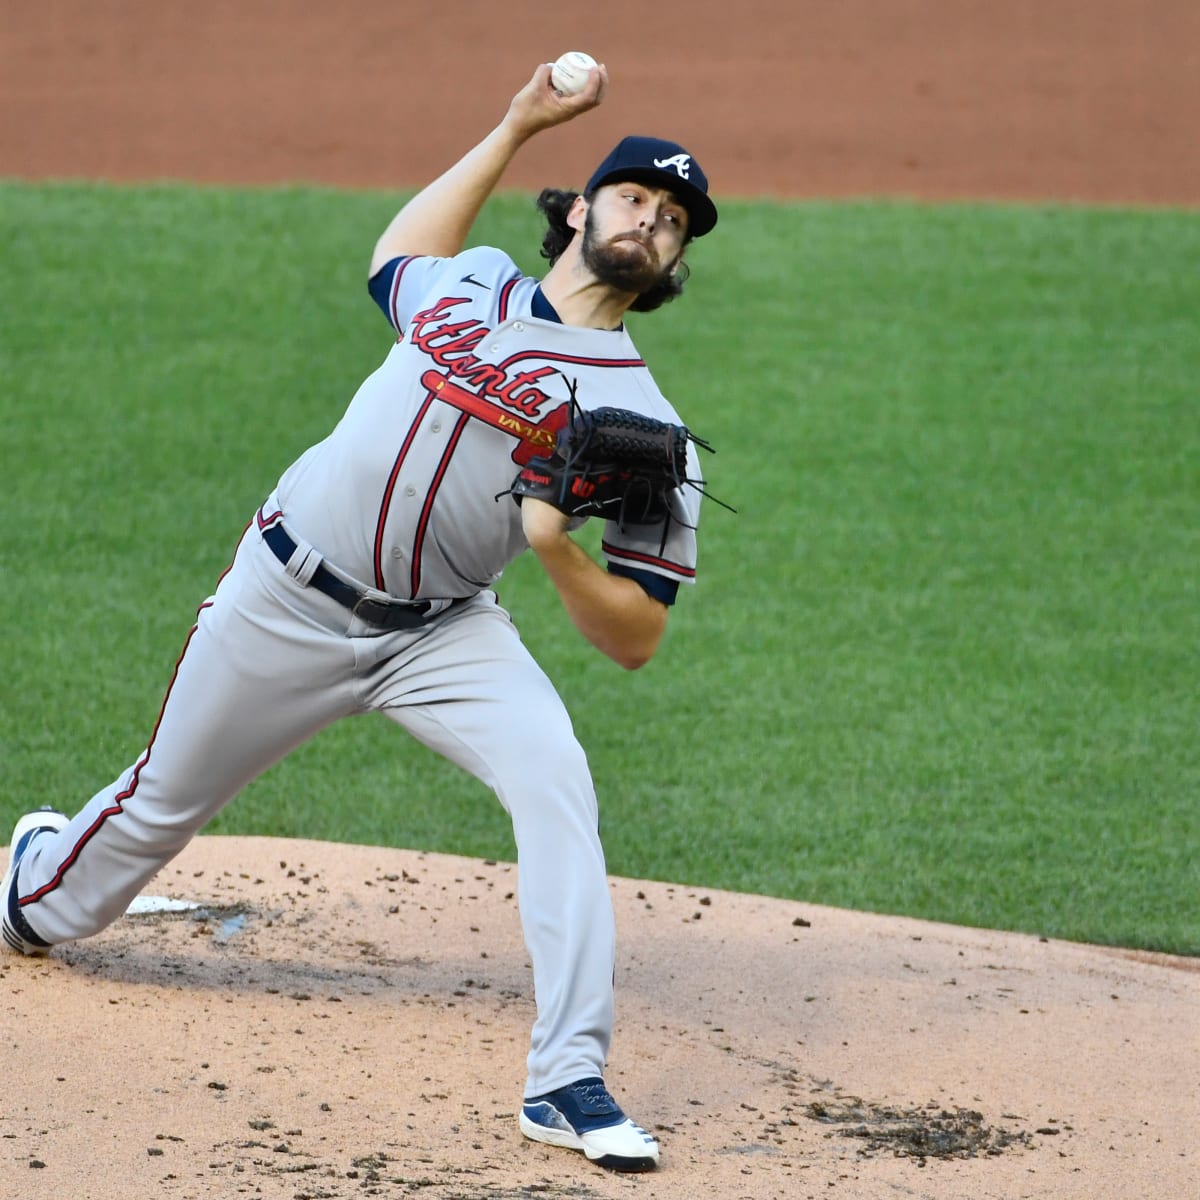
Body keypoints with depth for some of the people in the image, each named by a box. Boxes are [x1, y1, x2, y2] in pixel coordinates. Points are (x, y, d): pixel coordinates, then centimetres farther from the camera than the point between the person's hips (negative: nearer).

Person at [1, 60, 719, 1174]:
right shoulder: (466, 283, 2)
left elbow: (635, 639, -9)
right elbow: (395, 251, 29)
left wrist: (556, 544, -28)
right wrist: (516, 127, 22)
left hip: (441, 634, -2)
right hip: (285, 605, 2)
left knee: (556, 784, -26)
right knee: (167, 800, 16)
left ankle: (568, 1081, -26)